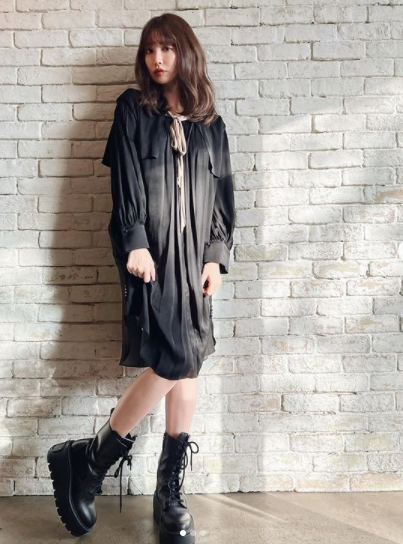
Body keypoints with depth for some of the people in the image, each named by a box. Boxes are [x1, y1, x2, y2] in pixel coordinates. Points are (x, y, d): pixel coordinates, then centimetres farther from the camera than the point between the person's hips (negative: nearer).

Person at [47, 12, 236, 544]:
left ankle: (170, 490, 14)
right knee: (172, 363, -14)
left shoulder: (210, 122, 17)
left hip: (194, 255, 4)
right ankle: (88, 462, 5)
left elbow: (222, 193, 13)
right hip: (150, 251, -4)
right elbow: (125, 179, -1)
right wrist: (134, 242, -13)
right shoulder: (133, 109, 9)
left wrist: (217, 254, 3)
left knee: (187, 365, 1)